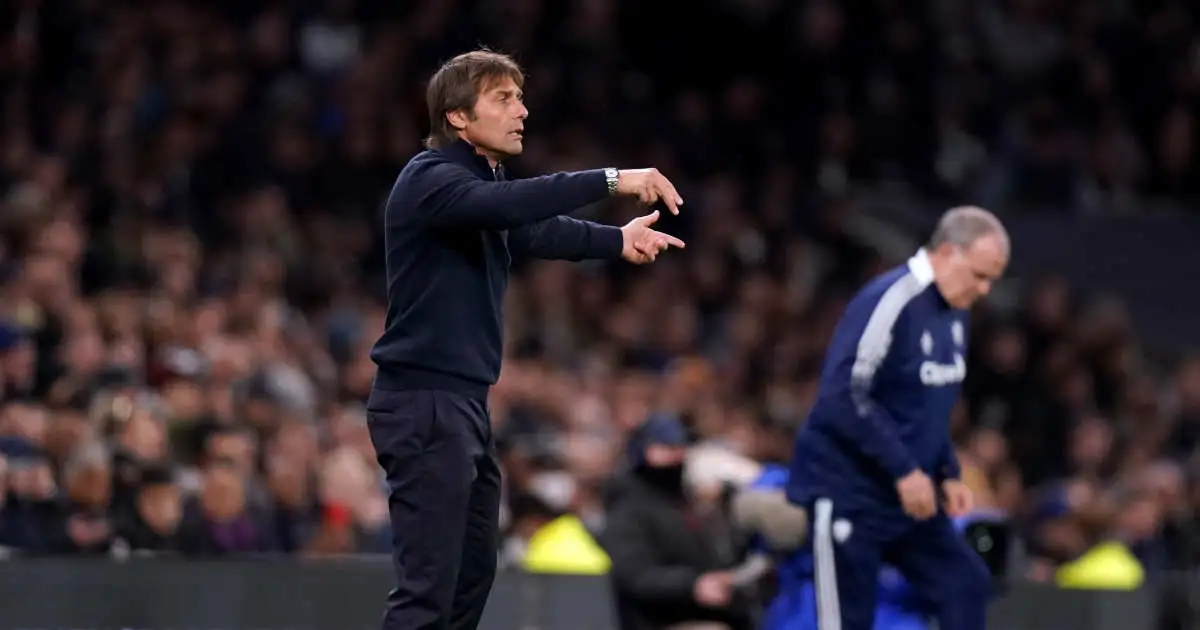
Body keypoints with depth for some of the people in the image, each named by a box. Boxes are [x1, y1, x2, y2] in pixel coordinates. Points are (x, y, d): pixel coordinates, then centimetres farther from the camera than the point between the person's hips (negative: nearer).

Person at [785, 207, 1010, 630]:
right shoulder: (888, 302, -20)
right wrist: (904, 470, -23)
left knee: (965, 584, 2)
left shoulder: (953, 311, 8)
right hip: (848, 491, -9)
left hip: (909, 493, 9)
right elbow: (843, 398, -25)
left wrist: (948, 473, 7)